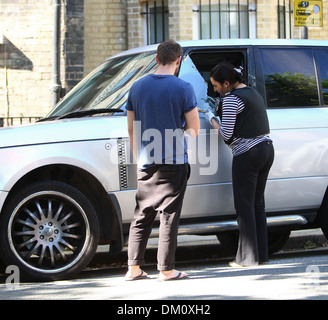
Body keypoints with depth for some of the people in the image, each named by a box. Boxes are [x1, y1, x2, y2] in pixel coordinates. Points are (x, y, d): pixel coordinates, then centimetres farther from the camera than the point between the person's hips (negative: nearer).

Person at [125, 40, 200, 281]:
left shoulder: (138, 87, 6)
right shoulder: (183, 88, -9)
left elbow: (131, 129, 11)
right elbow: (194, 129, -7)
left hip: (146, 164, 4)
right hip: (174, 162, -4)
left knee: (142, 216, 12)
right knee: (169, 216, 2)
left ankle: (134, 268, 12)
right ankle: (166, 269, 5)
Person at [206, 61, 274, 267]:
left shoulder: (232, 98, -12)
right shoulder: (253, 92, 16)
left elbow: (226, 134, -13)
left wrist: (213, 120, 4)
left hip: (247, 154, -9)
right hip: (267, 149, 9)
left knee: (245, 206, -2)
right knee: (258, 203, 13)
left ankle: (248, 258, -1)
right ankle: (262, 254, 16)